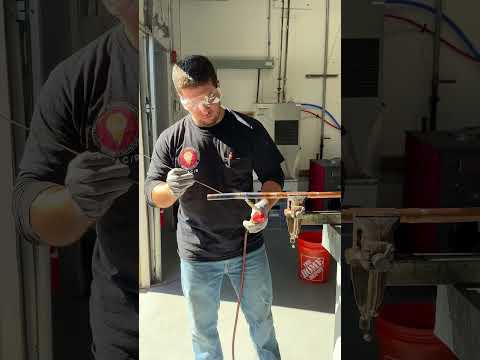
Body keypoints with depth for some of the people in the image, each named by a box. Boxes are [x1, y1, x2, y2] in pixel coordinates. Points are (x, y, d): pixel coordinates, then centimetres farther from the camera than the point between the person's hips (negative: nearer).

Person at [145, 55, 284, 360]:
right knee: (203, 328, 18)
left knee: (261, 317, 22)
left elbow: (273, 176, 0)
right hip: (197, 255, 0)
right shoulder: (171, 139, -9)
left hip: (248, 247, 1)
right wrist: (171, 189, -29)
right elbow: (153, 195, -6)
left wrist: (265, 206, -21)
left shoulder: (249, 129, -8)